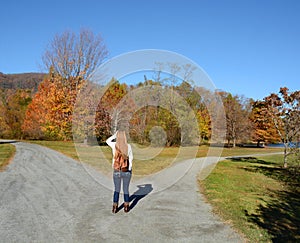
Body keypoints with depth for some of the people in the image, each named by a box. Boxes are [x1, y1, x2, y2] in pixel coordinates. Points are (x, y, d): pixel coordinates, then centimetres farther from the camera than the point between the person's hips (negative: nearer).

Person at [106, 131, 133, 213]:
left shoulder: (114, 145, -11)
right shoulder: (128, 146, -12)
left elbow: (107, 141, 11)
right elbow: (131, 158, -5)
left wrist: (115, 134, 7)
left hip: (116, 172, 0)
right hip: (126, 172, 0)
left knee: (116, 190, 15)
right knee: (126, 189, 14)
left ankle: (114, 208, 15)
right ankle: (126, 207, 20)